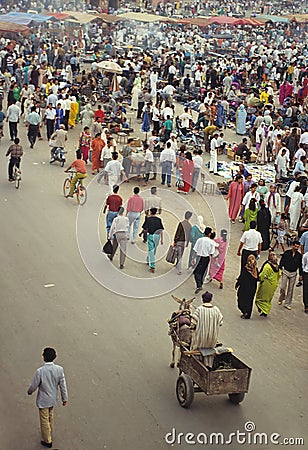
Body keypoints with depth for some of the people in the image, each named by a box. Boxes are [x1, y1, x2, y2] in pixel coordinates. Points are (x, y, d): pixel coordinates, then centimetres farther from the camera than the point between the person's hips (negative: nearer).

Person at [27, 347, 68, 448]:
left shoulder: (40, 371, -31)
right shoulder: (59, 369, -19)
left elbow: (33, 386, -17)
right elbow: (63, 385, -9)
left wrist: (29, 391, 6)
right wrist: (65, 398, 4)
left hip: (43, 400, -4)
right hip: (53, 399, 5)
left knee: (44, 421, 15)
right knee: (51, 418, 29)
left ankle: (47, 441, 31)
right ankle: (50, 435, 50)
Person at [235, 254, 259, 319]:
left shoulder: (245, 268, -20)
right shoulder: (256, 269, -8)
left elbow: (241, 277, -15)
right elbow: (257, 279, 0)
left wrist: (237, 284, -2)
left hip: (244, 287, -4)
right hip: (252, 288, 4)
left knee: (242, 299, 12)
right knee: (249, 301, 16)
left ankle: (244, 311, -2)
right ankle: (248, 314, 23)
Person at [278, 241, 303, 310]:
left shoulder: (299, 255, 1)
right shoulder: (287, 253, -6)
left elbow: (300, 265, 8)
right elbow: (282, 261, 0)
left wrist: (301, 275, 7)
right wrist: (280, 269, -5)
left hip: (293, 274, 2)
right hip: (285, 272, -2)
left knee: (290, 289, 6)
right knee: (283, 287, -2)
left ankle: (287, 304, 15)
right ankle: (281, 299, 26)